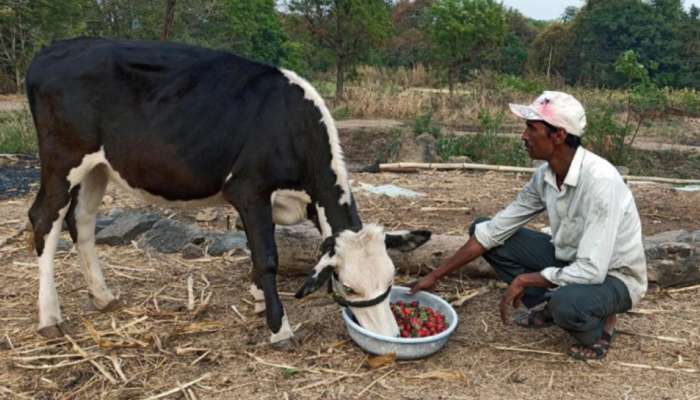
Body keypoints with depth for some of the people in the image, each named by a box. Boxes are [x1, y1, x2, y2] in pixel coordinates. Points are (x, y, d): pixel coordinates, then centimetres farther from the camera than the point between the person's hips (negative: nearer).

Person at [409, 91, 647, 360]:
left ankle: (599, 326, -3)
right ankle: (548, 307, 7)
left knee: (566, 303, -40)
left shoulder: (600, 181, -32)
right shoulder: (545, 175, -9)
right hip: (572, 260, 6)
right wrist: (435, 276, -6)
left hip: (614, 277, -6)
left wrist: (524, 280, -23)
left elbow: (592, 272, -35)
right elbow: (493, 230, -5)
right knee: (486, 233, -3)